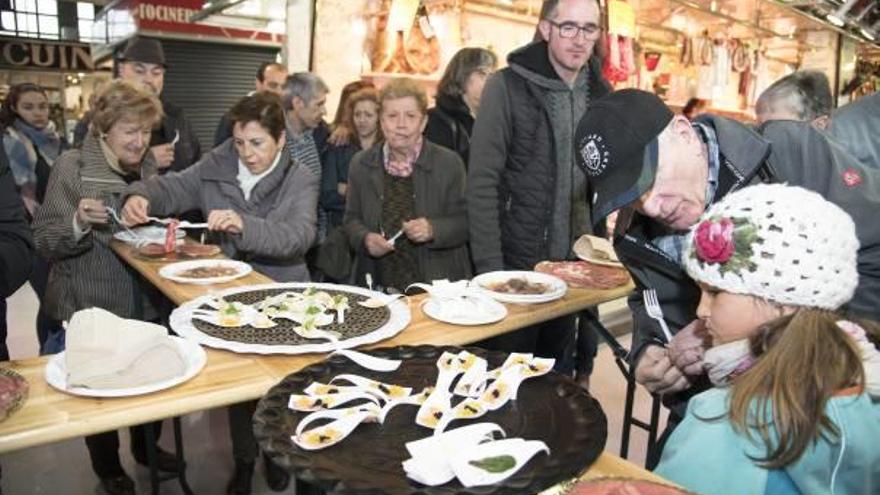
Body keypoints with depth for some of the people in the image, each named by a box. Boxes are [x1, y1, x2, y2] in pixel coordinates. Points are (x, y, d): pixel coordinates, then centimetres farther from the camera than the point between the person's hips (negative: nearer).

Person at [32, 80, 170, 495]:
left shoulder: (147, 167, 4)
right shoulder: (71, 167, -12)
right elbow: (43, 243, -14)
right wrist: (78, 222, -32)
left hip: (145, 302, 5)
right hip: (90, 306, -5)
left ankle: (146, 447, 41)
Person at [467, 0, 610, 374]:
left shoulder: (599, 93, 5)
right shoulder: (508, 86, -11)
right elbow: (482, 183, -14)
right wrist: (490, 269, -17)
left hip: (572, 266, 5)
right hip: (514, 264, -4)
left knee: (558, 377, 17)